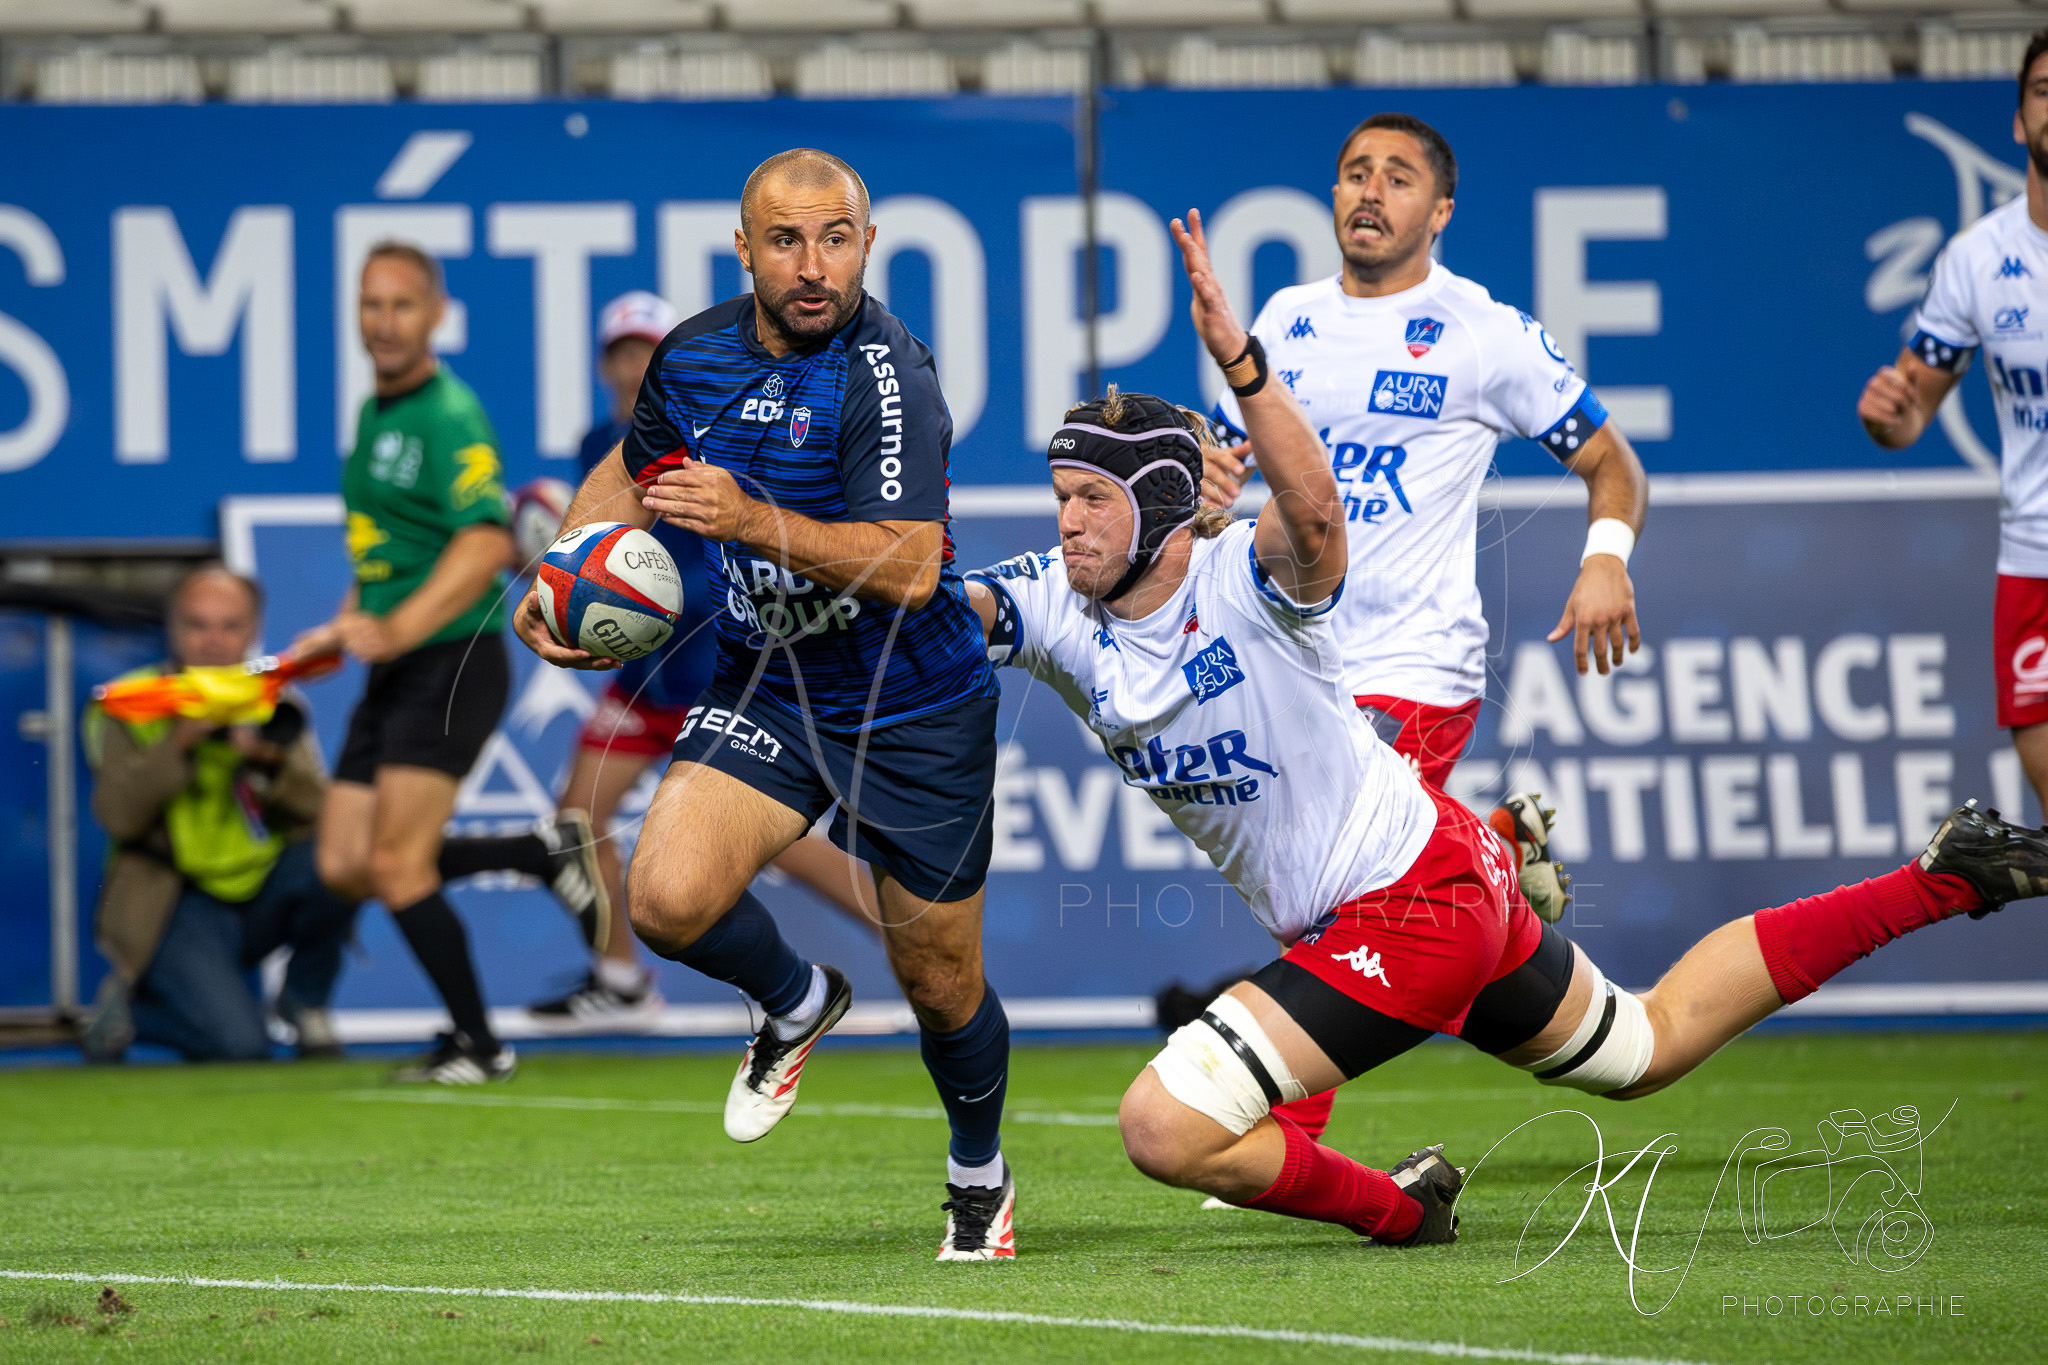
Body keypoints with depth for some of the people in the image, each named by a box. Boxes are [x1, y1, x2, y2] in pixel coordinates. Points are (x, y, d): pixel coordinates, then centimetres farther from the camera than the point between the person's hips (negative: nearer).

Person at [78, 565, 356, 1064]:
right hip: (177, 905, -4)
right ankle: (131, 1003, 5)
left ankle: (304, 1000, -1)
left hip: (264, 891, 4)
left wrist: (269, 759, -23)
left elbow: (320, 812, -5)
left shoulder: (275, 706, 8)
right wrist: (180, 742, -26)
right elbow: (119, 816, -16)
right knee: (237, 1044, -28)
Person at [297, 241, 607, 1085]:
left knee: (396, 864, -11)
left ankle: (477, 1046, 1)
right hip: (394, 672, 9)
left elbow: (487, 543, -25)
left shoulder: (449, 416, -14)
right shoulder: (374, 413, 15)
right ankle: (545, 852, 16)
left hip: (452, 662, -9)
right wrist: (344, 629, 22)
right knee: (345, 866, 3)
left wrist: (395, 631, -31)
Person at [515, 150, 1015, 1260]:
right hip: (764, 685, 4)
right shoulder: (693, 355, -3)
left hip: (915, 708, -4)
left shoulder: (887, 372, -23)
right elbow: (633, 469, 18)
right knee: (669, 899, -21)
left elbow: (909, 570, -31)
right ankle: (795, 1004, 12)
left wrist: (757, 522, -39)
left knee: (941, 987, 7)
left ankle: (979, 1176, 38)